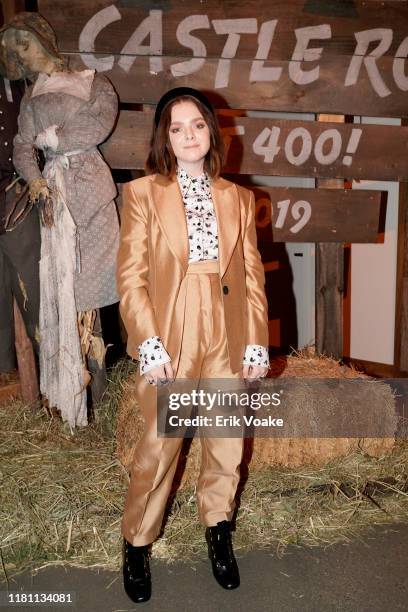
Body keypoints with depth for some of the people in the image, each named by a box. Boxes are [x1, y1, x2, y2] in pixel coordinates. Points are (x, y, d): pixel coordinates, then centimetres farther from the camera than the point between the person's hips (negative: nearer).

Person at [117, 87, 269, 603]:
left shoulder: (237, 198, 10)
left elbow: (252, 274, 7)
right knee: (158, 448, 4)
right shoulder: (143, 193, 1)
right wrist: (149, 343, -14)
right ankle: (137, 544, 27)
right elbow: (130, 276, -5)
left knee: (227, 446, 12)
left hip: (227, 341, 3)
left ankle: (217, 530, 36)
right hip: (169, 341, -3)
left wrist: (257, 343, 1)